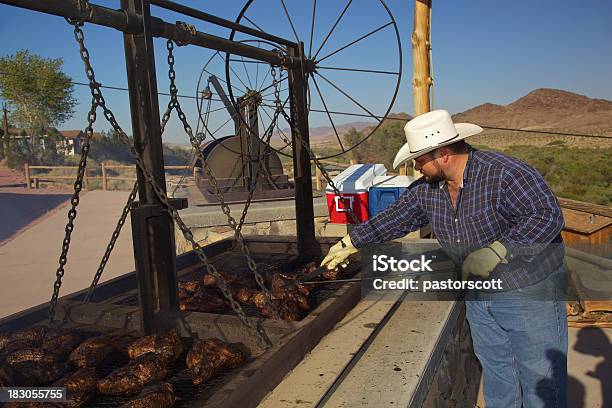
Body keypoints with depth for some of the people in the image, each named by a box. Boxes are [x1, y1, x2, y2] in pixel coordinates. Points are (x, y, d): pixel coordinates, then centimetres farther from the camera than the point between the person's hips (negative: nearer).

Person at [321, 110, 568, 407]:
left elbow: (547, 216, -25)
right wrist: (352, 242, 11)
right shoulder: (426, 189, -2)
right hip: (479, 293, 6)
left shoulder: (505, 174, -24)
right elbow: (393, 219, 8)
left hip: (529, 294, -6)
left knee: (541, 379, 8)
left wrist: (496, 251, -31)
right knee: (495, 371, 21)